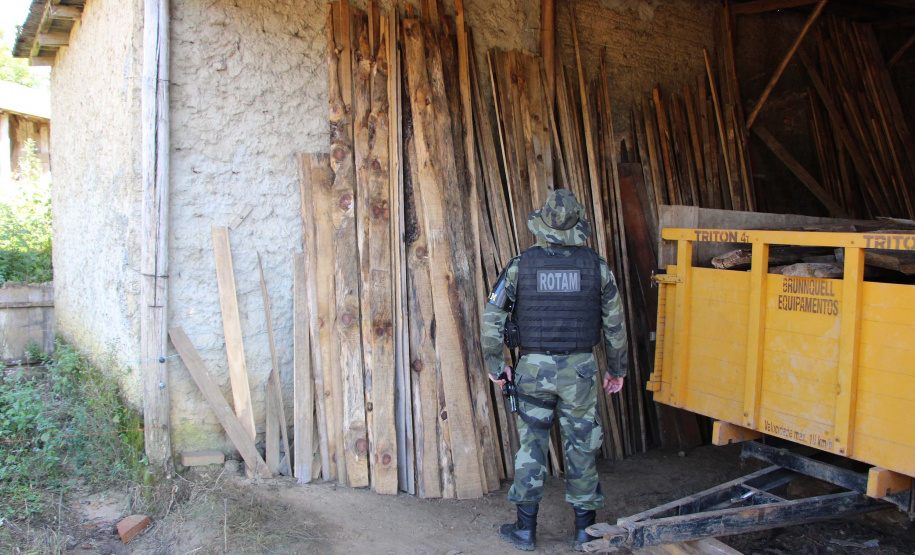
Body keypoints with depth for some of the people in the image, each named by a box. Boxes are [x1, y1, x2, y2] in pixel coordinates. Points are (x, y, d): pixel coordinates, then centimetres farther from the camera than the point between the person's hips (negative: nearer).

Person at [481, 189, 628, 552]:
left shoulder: (521, 265, -5)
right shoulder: (596, 266, -2)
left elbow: (491, 318, -6)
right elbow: (615, 324, 3)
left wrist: (494, 364, 5)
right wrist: (617, 369, 14)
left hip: (534, 370, 0)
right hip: (579, 371, 1)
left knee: (531, 446, 10)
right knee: (581, 448, 11)